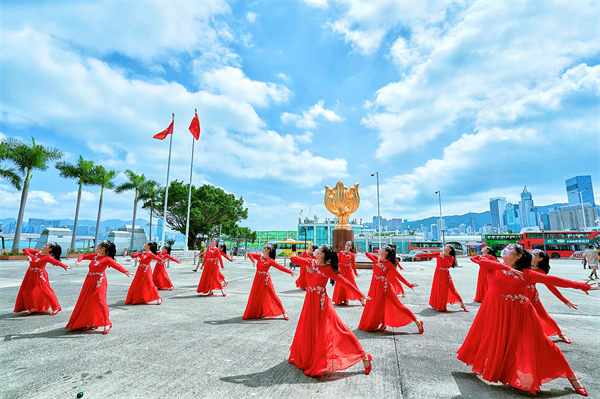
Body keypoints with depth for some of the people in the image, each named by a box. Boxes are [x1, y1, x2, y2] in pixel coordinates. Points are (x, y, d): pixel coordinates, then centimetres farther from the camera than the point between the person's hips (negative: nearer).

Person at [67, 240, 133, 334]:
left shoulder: (107, 259, -13)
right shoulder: (95, 256, 9)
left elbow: (116, 265, -27)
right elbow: (84, 256, 20)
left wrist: (126, 272, -44)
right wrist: (79, 260, -5)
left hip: (99, 282, -8)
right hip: (89, 281, 8)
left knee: (100, 301, -11)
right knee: (87, 301, 14)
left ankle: (106, 323, -2)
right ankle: (91, 322, 29)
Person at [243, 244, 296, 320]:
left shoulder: (271, 261, -10)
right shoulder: (259, 257, 4)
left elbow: (280, 267, -15)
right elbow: (249, 254, 7)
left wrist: (290, 272, -25)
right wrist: (253, 260, -12)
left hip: (265, 279, -5)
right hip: (257, 279, 5)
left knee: (273, 295, -3)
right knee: (254, 296, 12)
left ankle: (283, 312, 7)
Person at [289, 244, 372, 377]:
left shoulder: (328, 269, -14)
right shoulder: (310, 263, 2)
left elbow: (345, 282, -15)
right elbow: (293, 258, 3)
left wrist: (360, 295, -18)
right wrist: (307, 265, -12)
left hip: (321, 302, -6)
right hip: (309, 301, 6)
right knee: (306, 330, 18)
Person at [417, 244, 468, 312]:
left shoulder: (451, 258, -1)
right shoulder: (439, 254, 0)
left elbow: (449, 265, -17)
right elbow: (428, 255, -6)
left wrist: (443, 258, -22)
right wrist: (418, 255, -11)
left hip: (446, 276, -1)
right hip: (438, 275, 1)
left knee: (452, 289, 0)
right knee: (437, 289, 4)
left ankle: (462, 304, 17)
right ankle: (436, 305, 20)